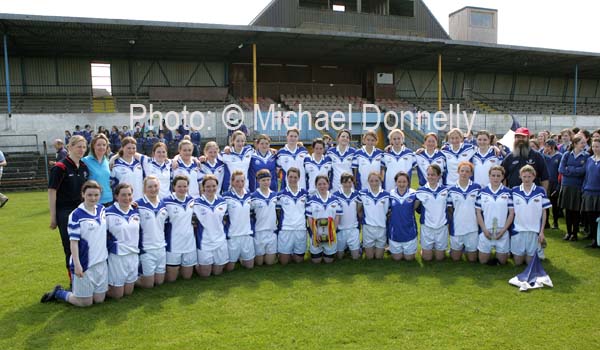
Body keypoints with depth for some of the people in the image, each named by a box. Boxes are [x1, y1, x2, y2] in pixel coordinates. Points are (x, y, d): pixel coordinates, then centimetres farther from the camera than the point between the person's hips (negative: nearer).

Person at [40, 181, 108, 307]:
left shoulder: (102, 209, 4)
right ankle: (58, 293, 28)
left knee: (99, 299, 13)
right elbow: (73, 241, -14)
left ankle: (77, 288, 38)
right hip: (84, 264, -6)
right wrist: (77, 264, -18)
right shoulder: (76, 215, -14)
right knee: (85, 302, 5)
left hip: (101, 262, 6)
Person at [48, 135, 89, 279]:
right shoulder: (60, 167, -11)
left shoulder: (84, 167, 7)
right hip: (65, 212, -5)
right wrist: (53, 217, -12)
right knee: (70, 247, 2)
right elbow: (51, 192, -10)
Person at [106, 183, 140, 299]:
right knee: (117, 294, 7)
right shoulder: (109, 213, -13)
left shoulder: (135, 212, 4)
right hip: (117, 257, -5)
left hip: (133, 256, 5)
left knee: (128, 292, 15)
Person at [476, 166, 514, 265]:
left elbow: (511, 213, -2)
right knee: (483, 261, 7)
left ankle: (499, 253, 38)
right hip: (485, 231, 0)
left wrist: (503, 230, -10)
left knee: (502, 261, 9)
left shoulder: (508, 193, -2)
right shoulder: (482, 192, -1)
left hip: (502, 232, 0)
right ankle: (489, 252, 36)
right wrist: (484, 230, -8)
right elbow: (478, 212, 1)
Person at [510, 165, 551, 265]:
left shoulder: (540, 191, -1)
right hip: (517, 230, 1)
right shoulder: (514, 191, 0)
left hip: (534, 231, -1)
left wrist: (542, 231, -2)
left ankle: (539, 251, 36)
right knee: (518, 262, 6)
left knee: (530, 262, 7)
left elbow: (544, 213, 3)